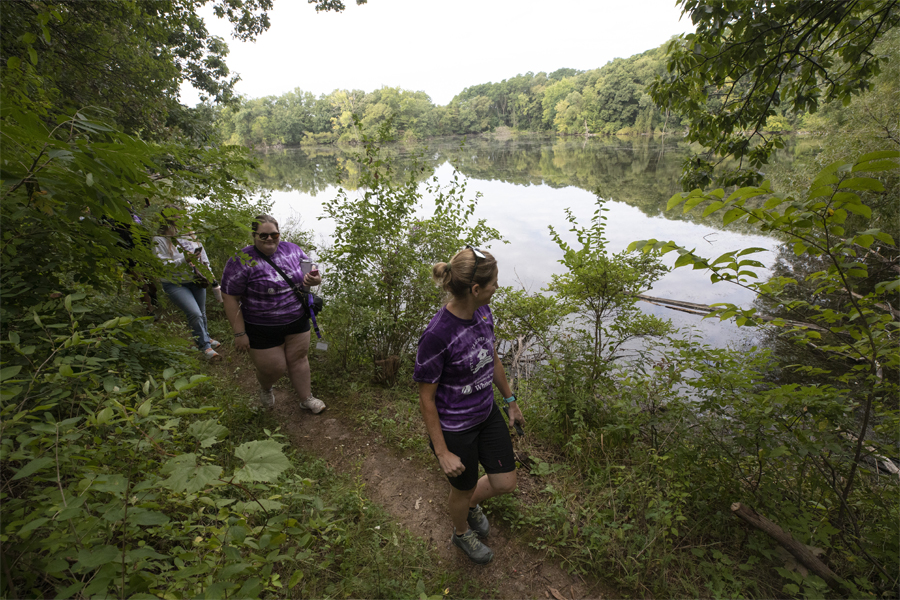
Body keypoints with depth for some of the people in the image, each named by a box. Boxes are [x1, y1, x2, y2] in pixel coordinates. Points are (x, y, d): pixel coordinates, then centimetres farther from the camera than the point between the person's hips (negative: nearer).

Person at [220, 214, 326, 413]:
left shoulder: (292, 249, -2)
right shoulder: (242, 261, -17)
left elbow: (310, 274, 7)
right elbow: (230, 298, -14)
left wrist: (314, 279, -18)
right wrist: (239, 333, -15)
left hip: (297, 320, 4)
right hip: (262, 329, -4)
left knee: (298, 358, 11)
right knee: (273, 368, 6)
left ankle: (307, 398, 29)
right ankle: (265, 388, 41)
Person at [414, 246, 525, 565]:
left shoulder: (483, 313, -10)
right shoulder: (437, 335, -32)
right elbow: (426, 398, -20)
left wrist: (511, 401, 16)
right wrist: (443, 453, -14)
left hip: (487, 414, 6)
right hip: (454, 429, -6)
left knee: (505, 483, 16)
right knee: (463, 488, 21)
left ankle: (471, 504, 51)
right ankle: (461, 533, 56)